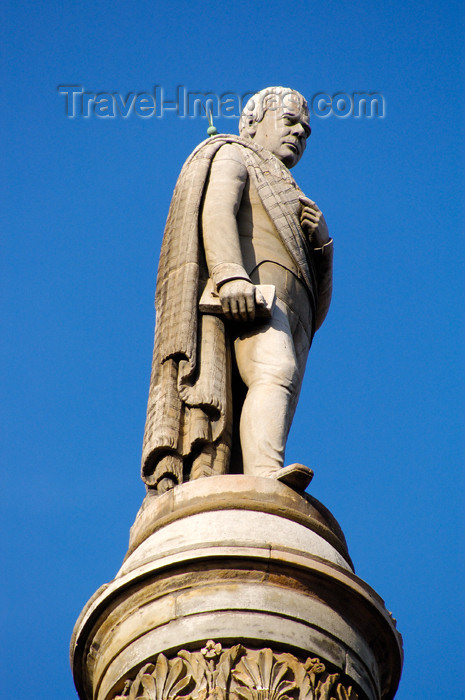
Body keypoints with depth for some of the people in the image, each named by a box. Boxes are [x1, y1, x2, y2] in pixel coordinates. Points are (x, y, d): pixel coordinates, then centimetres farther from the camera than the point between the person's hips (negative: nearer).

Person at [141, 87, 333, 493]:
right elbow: (216, 210, -5)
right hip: (246, 299, -7)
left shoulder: (288, 201, 41)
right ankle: (265, 477, -54)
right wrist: (230, 274, -24)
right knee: (274, 373, -34)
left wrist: (320, 241, 7)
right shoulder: (233, 156, 19)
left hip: (289, 315, 7)